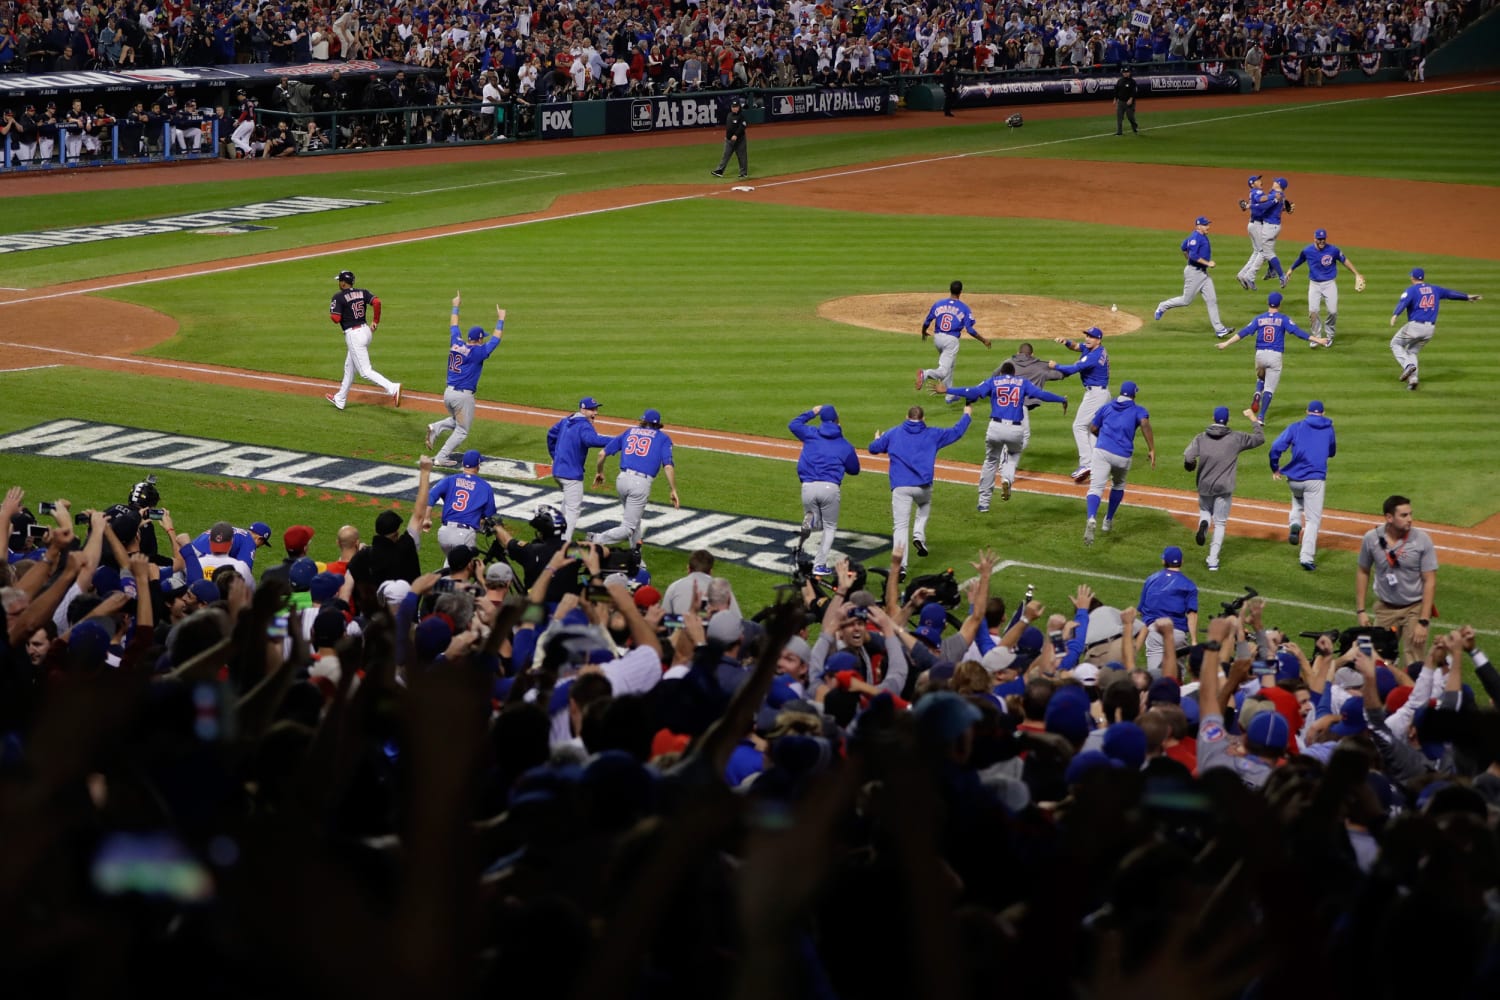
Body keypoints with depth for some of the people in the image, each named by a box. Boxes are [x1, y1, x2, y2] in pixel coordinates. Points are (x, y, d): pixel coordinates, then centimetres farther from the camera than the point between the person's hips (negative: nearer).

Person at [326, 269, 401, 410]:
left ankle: (393, 388, -28)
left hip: (353, 334, -8)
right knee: (349, 367, 23)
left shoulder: (339, 297, -9)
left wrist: (331, 313, 7)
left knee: (365, 371, -9)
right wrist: (376, 321, 2)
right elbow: (376, 302, -7)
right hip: (366, 331, 8)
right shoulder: (363, 292, 7)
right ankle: (340, 399, 36)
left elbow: (336, 318, -16)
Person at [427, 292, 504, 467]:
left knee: (456, 421, 29)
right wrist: (500, 319, 7)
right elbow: (496, 339, -4)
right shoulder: (478, 351, -10)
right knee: (462, 431, 4)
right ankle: (441, 458, -5)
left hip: (448, 393, 7)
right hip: (463, 395, -7)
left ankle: (436, 428, 2)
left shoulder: (456, 344, 6)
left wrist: (456, 307, 35)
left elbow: (453, 327, 22)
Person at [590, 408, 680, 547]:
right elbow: (668, 466, -5)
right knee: (628, 528, -1)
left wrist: (599, 472, 32)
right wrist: (673, 491, -3)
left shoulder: (629, 432, 20)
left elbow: (603, 453, 16)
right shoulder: (663, 438, 10)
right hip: (642, 483, -5)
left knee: (633, 519, 23)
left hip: (622, 479, 5)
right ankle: (596, 540, -16)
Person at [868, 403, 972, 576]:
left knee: (900, 526, -3)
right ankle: (919, 535, 13)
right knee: (925, 504, 36)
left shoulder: (893, 434, 10)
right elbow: (956, 432, 21)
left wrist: (878, 440, 41)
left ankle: (900, 566, -15)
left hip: (900, 487, -1)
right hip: (923, 487, 1)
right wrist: (967, 414, 39)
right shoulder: (932, 434, 10)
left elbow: (873, 449, 17)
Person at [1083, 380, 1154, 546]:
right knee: (1118, 485, 29)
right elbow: (1144, 423, -9)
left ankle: (1092, 519, -41)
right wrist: (1151, 449, -13)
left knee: (1096, 487, -14)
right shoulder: (1138, 410, 13)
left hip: (1102, 451, 0)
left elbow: (1093, 428, 22)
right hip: (1123, 456, 0)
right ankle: (1108, 520, 35)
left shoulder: (1107, 407, 21)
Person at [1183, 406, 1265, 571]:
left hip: (1204, 487, 1)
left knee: (1205, 511, 28)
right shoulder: (1236, 438, -4)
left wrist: (1190, 465, 6)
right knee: (1220, 523, 8)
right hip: (1224, 489, -1)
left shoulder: (1201, 438, -3)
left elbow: (1188, 457, -16)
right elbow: (1260, 438, 5)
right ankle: (1213, 561, 4)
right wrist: (1255, 421, 20)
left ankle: (1203, 524, -7)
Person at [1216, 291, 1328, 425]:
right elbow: (1298, 332, -9)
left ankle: (1257, 396, -1)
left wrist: (1226, 343, 2)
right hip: (1275, 356, -2)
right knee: (1269, 388, 1)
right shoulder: (1283, 319, -2)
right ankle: (1261, 417, -9)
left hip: (1260, 354, 2)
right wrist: (1317, 340, -7)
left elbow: (1243, 332, 0)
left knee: (1261, 379, 29)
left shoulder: (1259, 319, 5)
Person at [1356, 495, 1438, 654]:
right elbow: (1363, 572, 6)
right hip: (1385, 608, 3)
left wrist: (1423, 622, -17)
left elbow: (1430, 581, -13)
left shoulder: (1422, 540, -15)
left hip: (1415, 608, -3)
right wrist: (1361, 610, 3)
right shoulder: (1372, 538, -8)